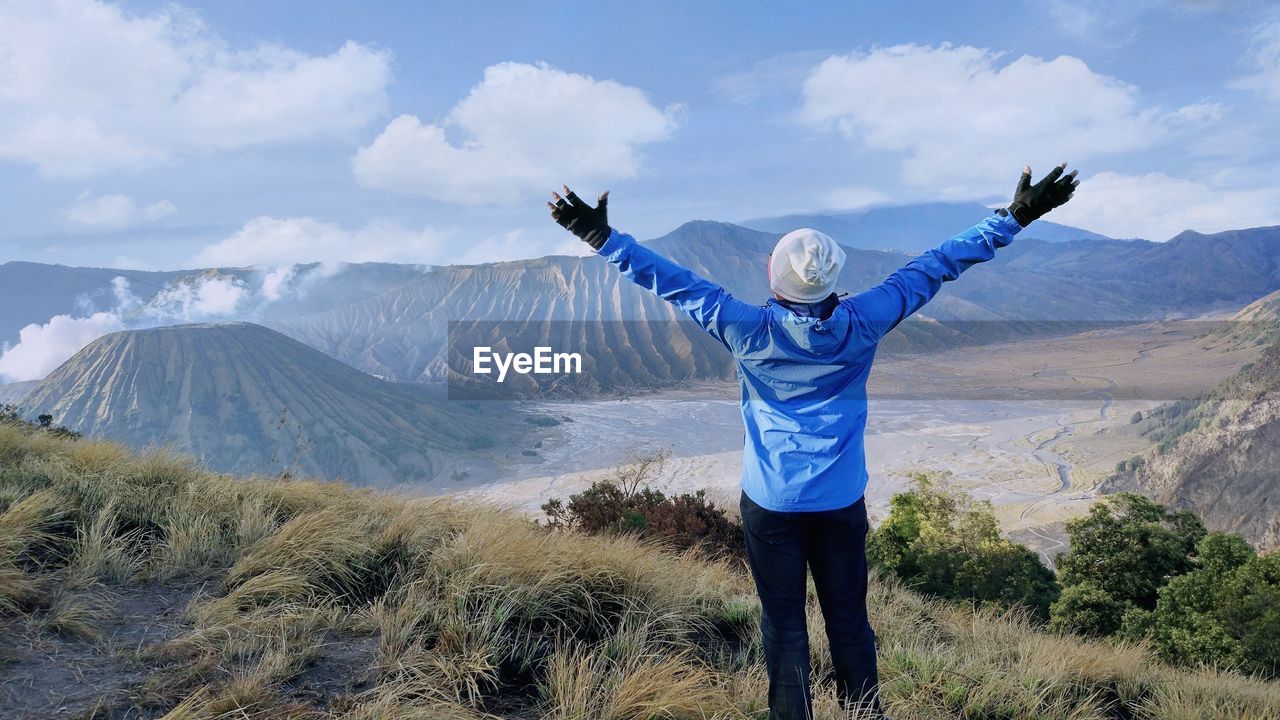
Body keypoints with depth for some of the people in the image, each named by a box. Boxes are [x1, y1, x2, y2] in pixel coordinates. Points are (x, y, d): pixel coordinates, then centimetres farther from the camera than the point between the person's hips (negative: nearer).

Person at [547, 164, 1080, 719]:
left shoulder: (749, 331, -16)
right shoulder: (862, 324, -12)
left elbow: (676, 283, -10)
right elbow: (934, 267, -4)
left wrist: (602, 237, -1)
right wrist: (1014, 217, 6)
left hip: (770, 502, -1)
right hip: (842, 501, 2)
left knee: (783, 622, 11)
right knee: (849, 618, 15)